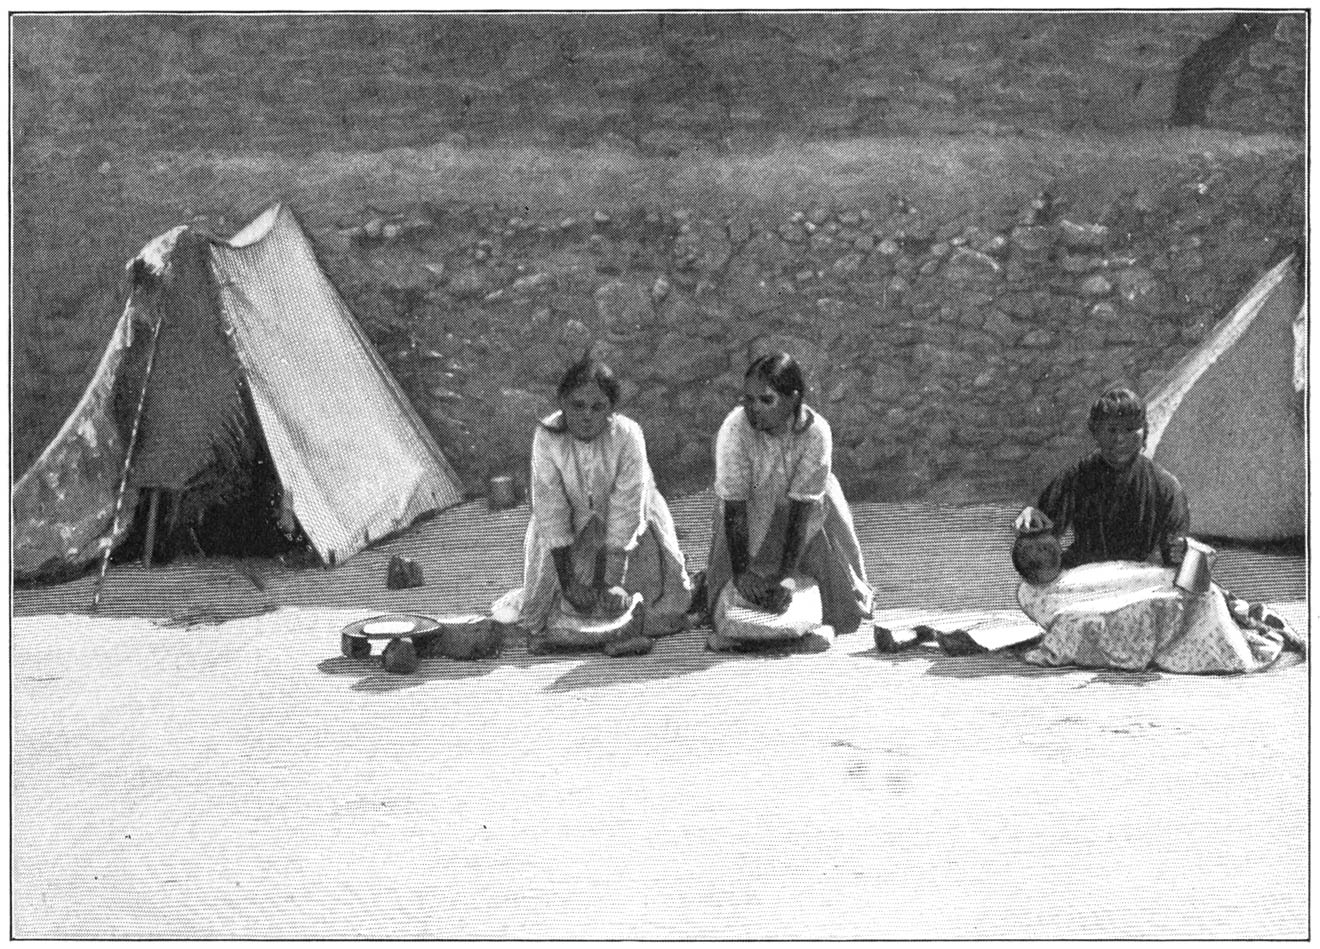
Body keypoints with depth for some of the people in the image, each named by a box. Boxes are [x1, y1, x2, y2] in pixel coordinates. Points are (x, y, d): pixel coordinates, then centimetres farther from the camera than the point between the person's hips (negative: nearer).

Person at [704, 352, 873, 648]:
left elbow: (801, 509, -27)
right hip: (752, 517, 0)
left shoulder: (815, 432, -28)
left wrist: (786, 576, -30)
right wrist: (741, 573, -29)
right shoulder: (734, 429, -29)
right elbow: (734, 509, -25)